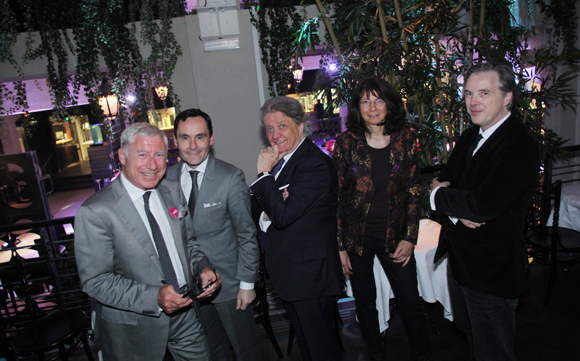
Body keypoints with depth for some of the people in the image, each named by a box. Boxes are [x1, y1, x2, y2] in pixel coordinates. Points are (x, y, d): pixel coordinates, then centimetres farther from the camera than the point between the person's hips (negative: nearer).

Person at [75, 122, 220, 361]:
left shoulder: (173, 191, -1)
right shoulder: (95, 212, -20)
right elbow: (94, 281, -17)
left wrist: (202, 267, -9)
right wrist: (154, 297, -27)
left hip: (184, 313, 5)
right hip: (132, 329, -5)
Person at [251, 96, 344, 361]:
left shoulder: (316, 164, -20)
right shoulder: (277, 159, 8)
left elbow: (283, 215, -27)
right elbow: (257, 210, 9)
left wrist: (264, 173, -20)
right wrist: (265, 214, -14)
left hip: (309, 273, -8)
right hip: (287, 272, 9)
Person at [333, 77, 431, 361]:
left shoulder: (405, 139, -1)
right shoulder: (346, 142, -7)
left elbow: (414, 191, 3)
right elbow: (335, 195, -5)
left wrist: (410, 237, -4)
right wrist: (339, 246, -7)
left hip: (394, 235, 1)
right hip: (356, 236, 0)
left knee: (410, 303, 6)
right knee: (365, 303, 14)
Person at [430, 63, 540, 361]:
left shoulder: (521, 146, -21)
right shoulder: (470, 137, 7)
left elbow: (483, 205, -31)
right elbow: (443, 181, 7)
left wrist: (438, 195, -13)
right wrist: (457, 211, -14)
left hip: (492, 267, -8)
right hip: (460, 258, 8)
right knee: (470, 335, 28)